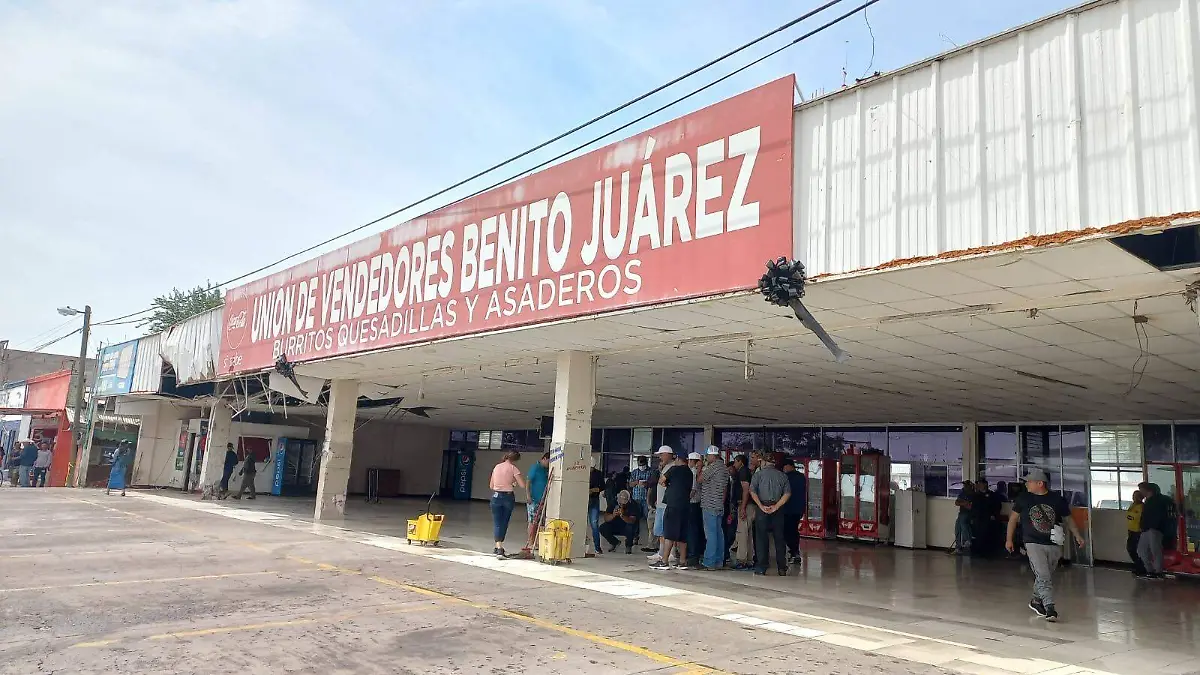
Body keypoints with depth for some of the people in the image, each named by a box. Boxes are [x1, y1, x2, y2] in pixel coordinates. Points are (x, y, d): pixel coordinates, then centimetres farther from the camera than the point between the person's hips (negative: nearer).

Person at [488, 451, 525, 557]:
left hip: (496, 496, 2)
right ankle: (499, 547, 18)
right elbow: (522, 485, -11)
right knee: (504, 523, 11)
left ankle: (498, 547, -10)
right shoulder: (513, 468, -6)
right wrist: (514, 482, 8)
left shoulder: (496, 467, 7)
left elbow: (491, 486, 12)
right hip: (508, 497, -2)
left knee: (497, 523, 4)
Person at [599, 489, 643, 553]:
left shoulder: (633, 505, -21)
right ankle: (614, 542, 9)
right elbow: (606, 518, -19)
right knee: (602, 528, -22)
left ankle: (629, 545, -3)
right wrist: (613, 515, -40)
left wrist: (622, 516, -50)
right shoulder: (614, 503, -13)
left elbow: (632, 521, -33)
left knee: (630, 528, -36)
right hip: (615, 527, 3)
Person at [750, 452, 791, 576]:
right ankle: (782, 568, 10)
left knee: (761, 538, 2)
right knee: (779, 538, 8)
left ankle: (761, 568, 2)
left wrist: (761, 506, -11)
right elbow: (787, 493, -1)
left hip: (763, 508, -2)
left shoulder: (758, 474, 1)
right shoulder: (782, 475, 9)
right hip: (778, 509, 3)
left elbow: (752, 491, -11)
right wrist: (776, 506, -6)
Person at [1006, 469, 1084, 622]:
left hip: (1054, 545, 2)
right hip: (1033, 543, -2)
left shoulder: (1057, 500, 0)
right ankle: (1049, 608, -17)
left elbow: (1068, 519, 13)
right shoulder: (1023, 498, 1)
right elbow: (1014, 517, 10)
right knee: (1043, 576, -14)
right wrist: (1009, 539, 9)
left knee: (1047, 577, 14)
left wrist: (1077, 535, 2)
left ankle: (1036, 601, 33)